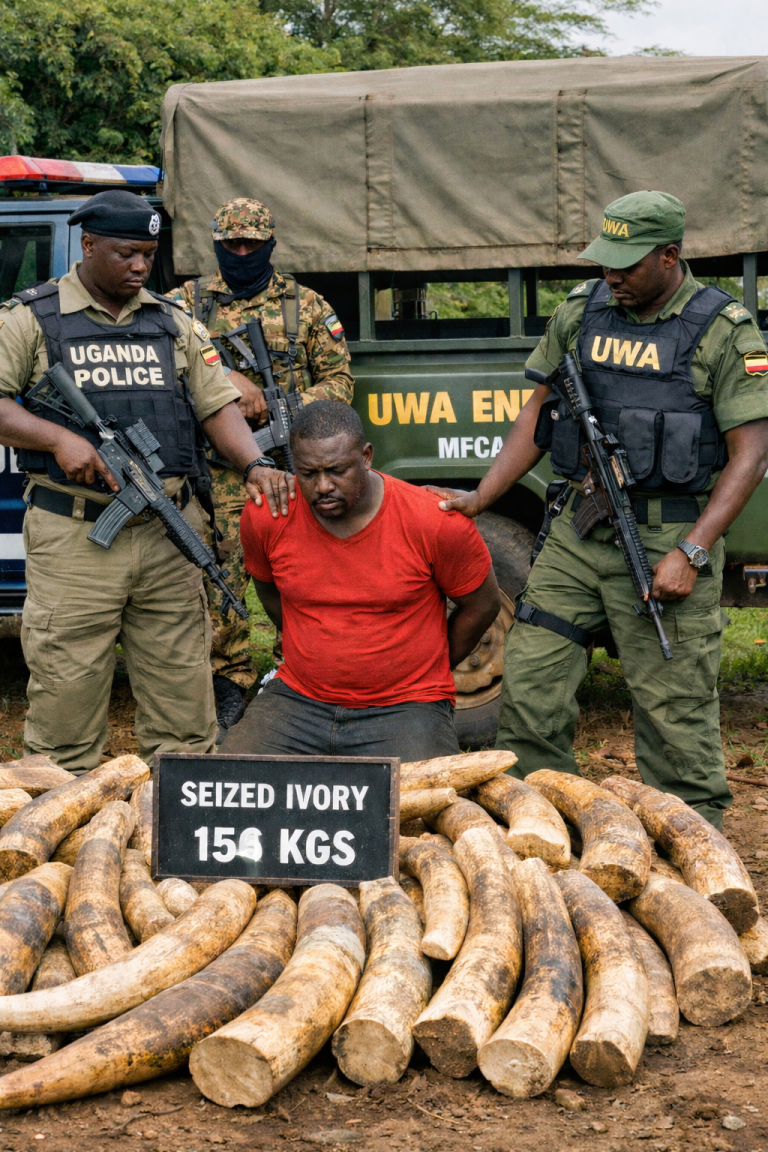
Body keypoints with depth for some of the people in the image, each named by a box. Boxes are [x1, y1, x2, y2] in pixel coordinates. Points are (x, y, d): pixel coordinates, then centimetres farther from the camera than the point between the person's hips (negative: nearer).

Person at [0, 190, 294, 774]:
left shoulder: (173, 323, 16)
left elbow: (218, 404, 12)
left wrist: (254, 465, -7)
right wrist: (59, 438, -18)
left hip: (169, 533, 4)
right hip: (75, 535, -4)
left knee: (182, 681, 7)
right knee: (67, 686, -1)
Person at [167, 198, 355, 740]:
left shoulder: (306, 305, 9)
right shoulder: (191, 299, 8)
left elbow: (339, 379, 8)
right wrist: (226, 376, -21)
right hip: (220, 467, 0)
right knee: (221, 578, -1)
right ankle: (231, 690, 10)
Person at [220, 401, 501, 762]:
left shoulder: (434, 522, -14)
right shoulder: (264, 518, -5)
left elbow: (482, 605, 2)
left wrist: (423, 674, 9)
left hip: (403, 708, -2)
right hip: (298, 701, 3)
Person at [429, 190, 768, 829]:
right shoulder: (582, 311, 8)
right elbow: (539, 413, 16)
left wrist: (690, 554, -17)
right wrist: (479, 499, 8)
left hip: (668, 537, -5)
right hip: (578, 530, 5)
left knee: (674, 709, -2)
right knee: (529, 680, 5)